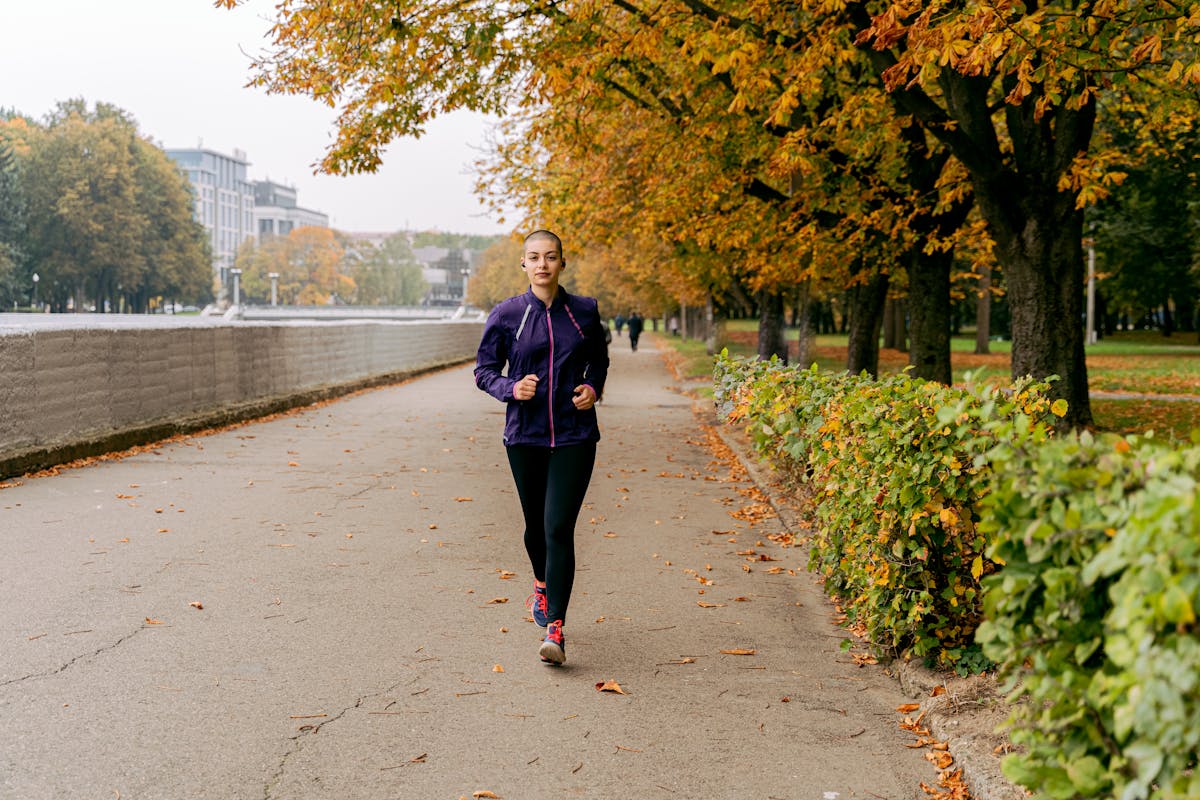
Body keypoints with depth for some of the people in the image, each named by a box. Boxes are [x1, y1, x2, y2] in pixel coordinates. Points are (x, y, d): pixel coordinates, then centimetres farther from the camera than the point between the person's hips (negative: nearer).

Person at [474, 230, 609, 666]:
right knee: (535, 524, 15)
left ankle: (555, 628, -11)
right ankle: (542, 586, 47)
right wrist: (511, 388, -15)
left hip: (574, 436, -1)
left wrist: (593, 389, -3)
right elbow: (484, 371, 5)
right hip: (524, 434, 1)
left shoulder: (584, 311, 1)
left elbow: (599, 361, 17)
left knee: (559, 528, -12)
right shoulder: (506, 315, -2)